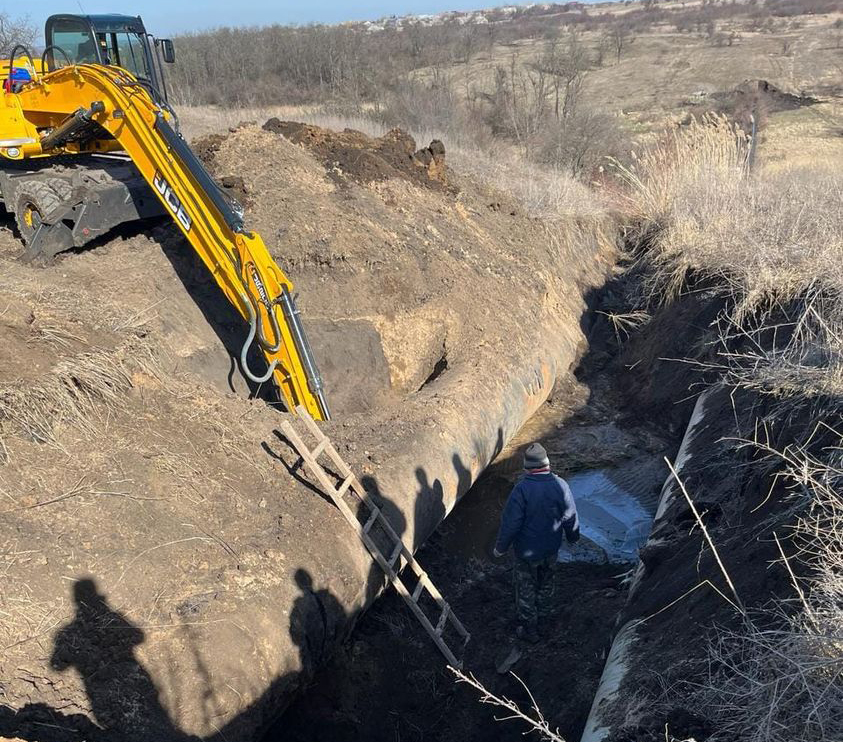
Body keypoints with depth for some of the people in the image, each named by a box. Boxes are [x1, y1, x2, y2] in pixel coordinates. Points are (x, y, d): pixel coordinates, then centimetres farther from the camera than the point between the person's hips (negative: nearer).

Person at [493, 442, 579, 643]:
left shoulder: (522, 489, -29)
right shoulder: (560, 485, -16)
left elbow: (510, 523, -23)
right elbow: (570, 517, -4)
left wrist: (500, 548, -8)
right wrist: (572, 536, 17)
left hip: (527, 551, -4)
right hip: (551, 548, 4)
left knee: (526, 589, 16)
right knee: (546, 583, 27)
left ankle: (529, 630, 30)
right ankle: (543, 616, 49)